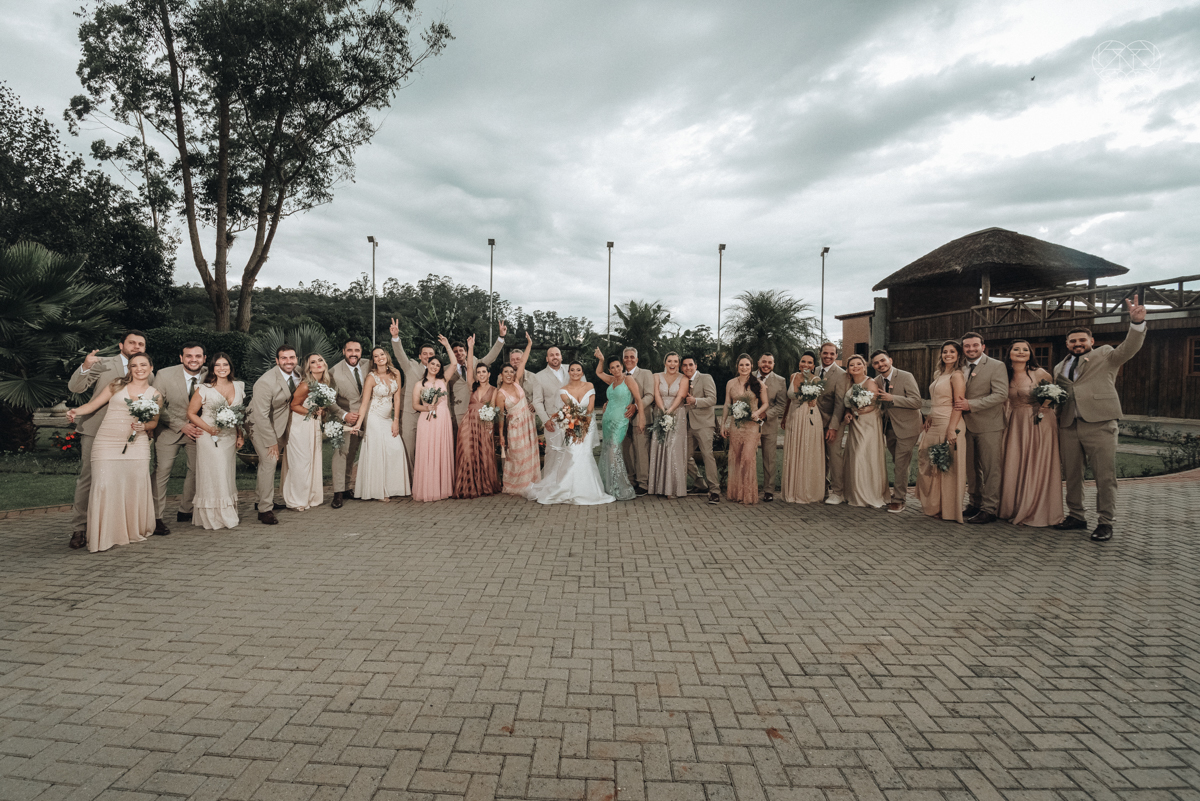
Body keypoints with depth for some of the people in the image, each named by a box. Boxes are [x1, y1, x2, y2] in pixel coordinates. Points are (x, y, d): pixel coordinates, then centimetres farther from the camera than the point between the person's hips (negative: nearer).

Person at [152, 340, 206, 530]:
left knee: (196, 470, 9)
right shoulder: (164, 375, -15)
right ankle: (158, 517, 4)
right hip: (169, 429, -3)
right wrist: (181, 426, -16)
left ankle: (185, 511, 26)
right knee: (162, 471, -7)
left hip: (197, 429, 3)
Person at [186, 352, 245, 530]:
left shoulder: (239, 387, 6)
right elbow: (191, 413, -4)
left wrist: (240, 435, 9)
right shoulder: (204, 389, -7)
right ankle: (212, 518, 8)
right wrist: (209, 428, -16)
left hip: (230, 438, 4)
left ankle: (228, 515, 19)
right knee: (212, 476, -2)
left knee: (228, 475, 9)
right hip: (209, 437, -4)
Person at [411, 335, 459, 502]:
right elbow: (415, 405, 5)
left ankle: (443, 489, 10)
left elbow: (454, 364, 1)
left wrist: (447, 346, 3)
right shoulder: (419, 385, 9)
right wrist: (427, 408, -14)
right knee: (426, 455, -4)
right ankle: (427, 490, 2)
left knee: (443, 454, 3)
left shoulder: (443, 381, 11)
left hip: (443, 421, 2)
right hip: (427, 421, -2)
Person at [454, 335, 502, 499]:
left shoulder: (494, 390, 8)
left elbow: (492, 409, 2)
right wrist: (471, 348, -4)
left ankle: (484, 486, 15)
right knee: (468, 454, -5)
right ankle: (469, 487, 2)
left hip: (485, 425, -1)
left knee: (484, 455, 1)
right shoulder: (473, 387, 11)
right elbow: (469, 367, 2)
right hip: (469, 423, 1)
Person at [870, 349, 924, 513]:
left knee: (901, 464, -5)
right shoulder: (877, 381, 4)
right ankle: (902, 493, 31)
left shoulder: (906, 376, -15)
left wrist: (892, 398, -26)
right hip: (889, 426, 6)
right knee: (898, 463, 16)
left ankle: (898, 500, 3)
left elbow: (917, 402, -21)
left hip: (906, 426, -6)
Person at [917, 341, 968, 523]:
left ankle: (948, 510, 10)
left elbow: (958, 404, -16)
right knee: (929, 466, 12)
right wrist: (928, 419, 15)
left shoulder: (956, 375, -9)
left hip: (948, 425, -9)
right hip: (933, 426, 9)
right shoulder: (938, 374, 16)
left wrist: (952, 429, -22)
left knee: (947, 467, -1)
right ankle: (934, 506, 24)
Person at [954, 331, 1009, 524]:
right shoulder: (961, 368, 12)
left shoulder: (997, 366, -6)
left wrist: (971, 405, -18)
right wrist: (960, 405, 1)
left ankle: (989, 510, 4)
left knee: (990, 469, -1)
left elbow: (1001, 395, -16)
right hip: (967, 425, 6)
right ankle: (975, 504, 22)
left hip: (989, 426, -6)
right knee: (971, 468, 11)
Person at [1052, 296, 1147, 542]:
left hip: (1099, 424, -5)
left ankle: (1106, 523, 4)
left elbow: (1128, 348, -12)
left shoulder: (1105, 355, 8)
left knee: (1105, 476, -4)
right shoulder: (1059, 367, 21)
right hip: (1068, 426, 5)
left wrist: (1137, 322, -28)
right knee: (1071, 474, 10)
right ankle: (1076, 516, 22)